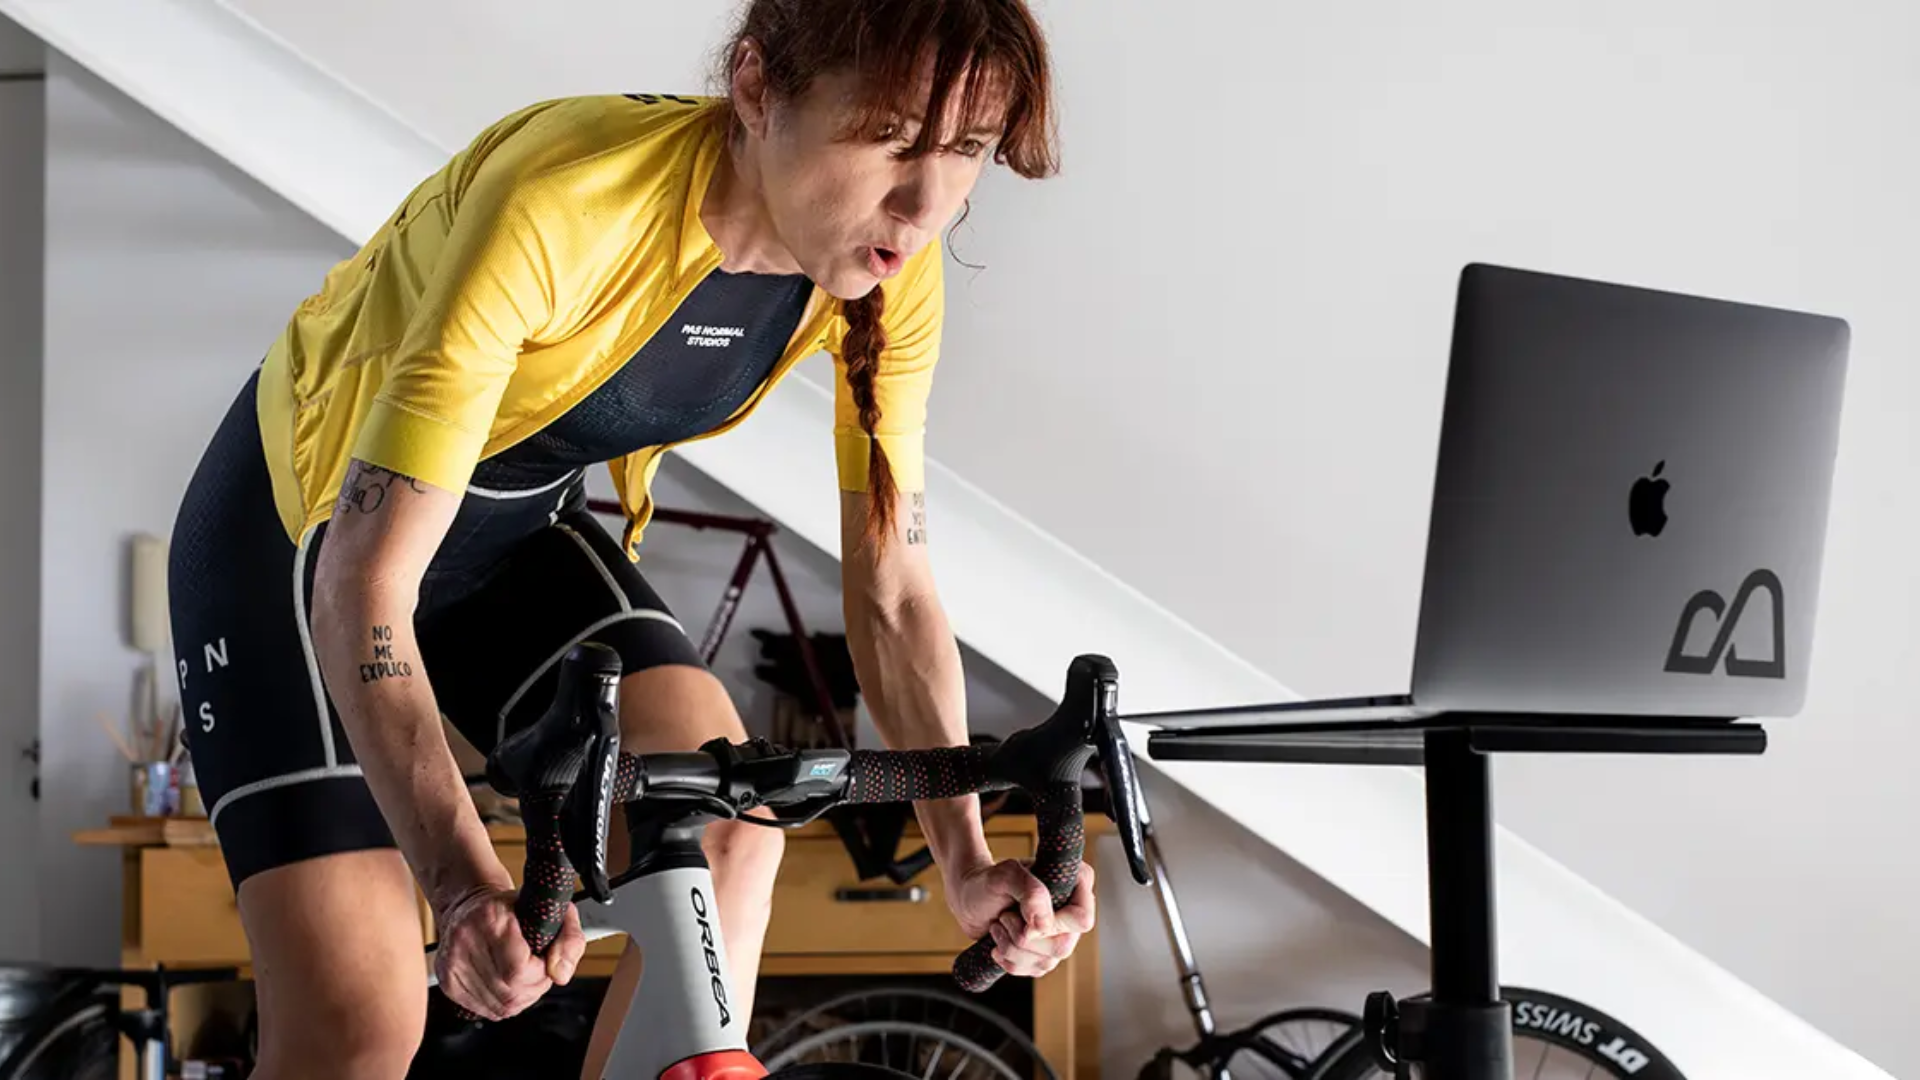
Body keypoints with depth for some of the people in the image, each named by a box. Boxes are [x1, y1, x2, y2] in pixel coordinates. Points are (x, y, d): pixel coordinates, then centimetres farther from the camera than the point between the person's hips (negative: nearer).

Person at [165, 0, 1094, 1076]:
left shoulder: (890, 273, -18)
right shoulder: (563, 201, -37)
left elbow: (893, 587, -8)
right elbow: (363, 580, -37)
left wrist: (967, 861, -20)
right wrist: (465, 884, -48)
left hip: (514, 531, 6)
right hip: (306, 526, -6)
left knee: (727, 828, -17)